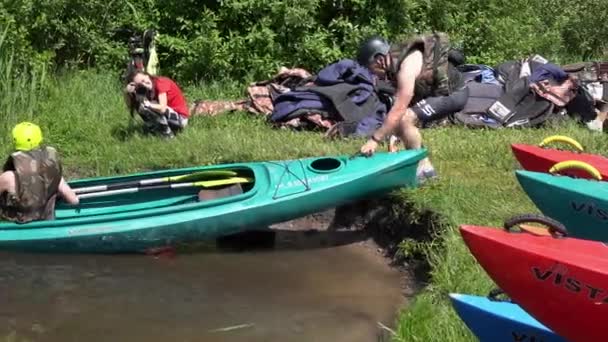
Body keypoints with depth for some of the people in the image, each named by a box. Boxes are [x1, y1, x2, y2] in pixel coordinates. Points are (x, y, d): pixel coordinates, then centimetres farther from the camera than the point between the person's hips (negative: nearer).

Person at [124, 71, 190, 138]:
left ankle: (168, 134, -11)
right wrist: (127, 93, -21)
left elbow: (162, 108, -31)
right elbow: (130, 106, -6)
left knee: (145, 106, -24)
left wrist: (149, 105, -21)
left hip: (180, 118, -8)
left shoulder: (160, 82, -19)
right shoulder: (148, 90, 3)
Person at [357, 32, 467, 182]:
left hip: (452, 93, -10)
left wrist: (374, 140, -25)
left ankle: (421, 168, -6)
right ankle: (426, 167, 15)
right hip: (436, 91, 10)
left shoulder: (407, 66, -28)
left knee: (405, 119, -22)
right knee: (399, 121, 7)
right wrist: (393, 133, 2)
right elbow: (400, 103, 5)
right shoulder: (395, 59, -1)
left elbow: (398, 110, -30)